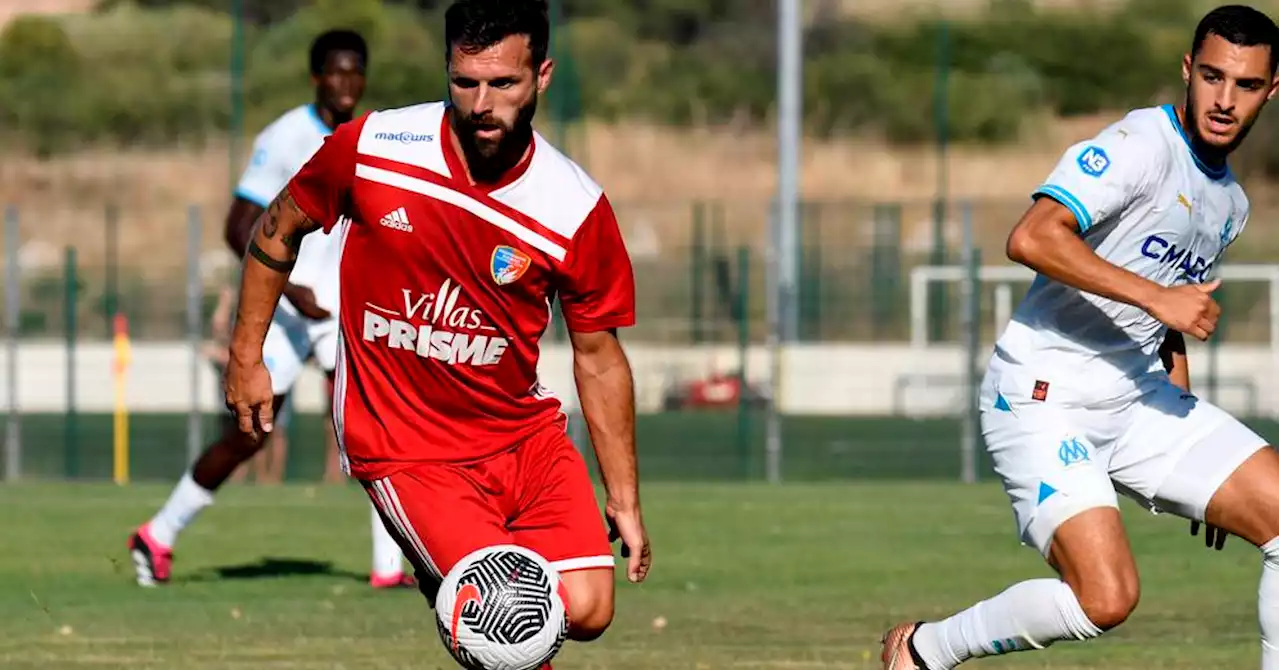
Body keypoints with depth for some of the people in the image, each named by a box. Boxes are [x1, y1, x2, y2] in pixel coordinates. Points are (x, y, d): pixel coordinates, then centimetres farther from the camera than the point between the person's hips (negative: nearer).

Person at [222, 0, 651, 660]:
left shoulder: (578, 208, -9)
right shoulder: (368, 149, -12)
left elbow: (599, 357, 3)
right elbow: (276, 231, 7)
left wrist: (625, 503, 5)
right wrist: (246, 356, 7)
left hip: (524, 433, 4)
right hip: (407, 450, -4)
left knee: (587, 612, -11)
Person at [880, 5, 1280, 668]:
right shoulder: (1140, 145, -14)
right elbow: (1030, 239, -28)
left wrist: (1197, 463, 23)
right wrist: (1154, 294, -30)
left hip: (1137, 397, 8)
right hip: (1045, 400, -8)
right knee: (1106, 598, -22)